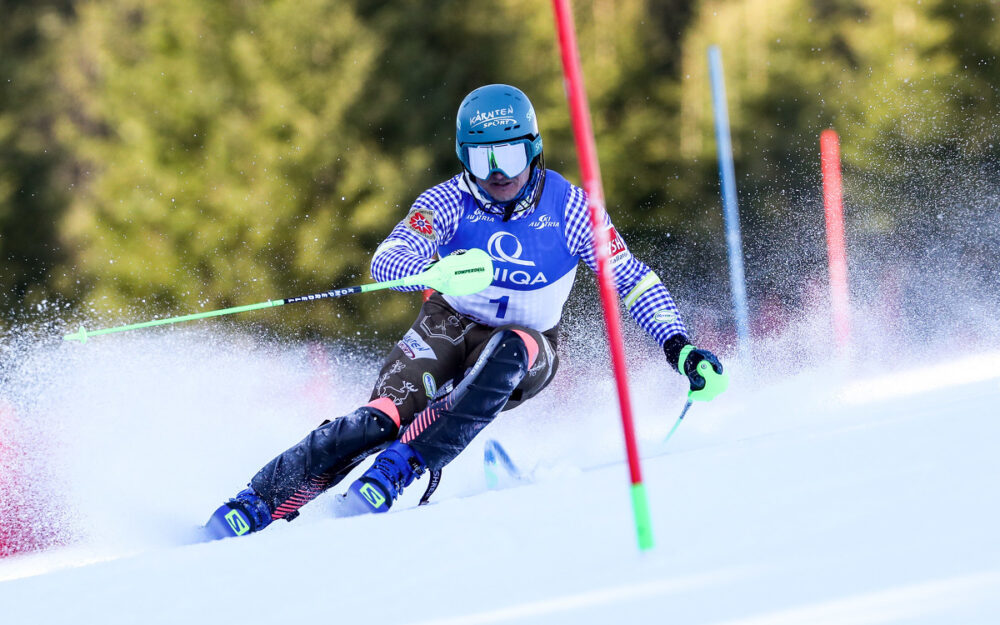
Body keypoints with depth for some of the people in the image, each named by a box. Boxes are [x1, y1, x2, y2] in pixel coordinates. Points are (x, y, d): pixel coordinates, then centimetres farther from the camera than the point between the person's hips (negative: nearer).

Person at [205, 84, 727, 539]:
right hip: (449, 328, 0)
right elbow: (386, 261, -28)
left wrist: (678, 346, -23)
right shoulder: (450, 202, -15)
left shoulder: (569, 207, -15)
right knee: (380, 421, -24)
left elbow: (633, 280, -11)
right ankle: (261, 501, -18)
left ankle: (398, 470, -37)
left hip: (527, 352, 0)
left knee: (505, 352, -37)